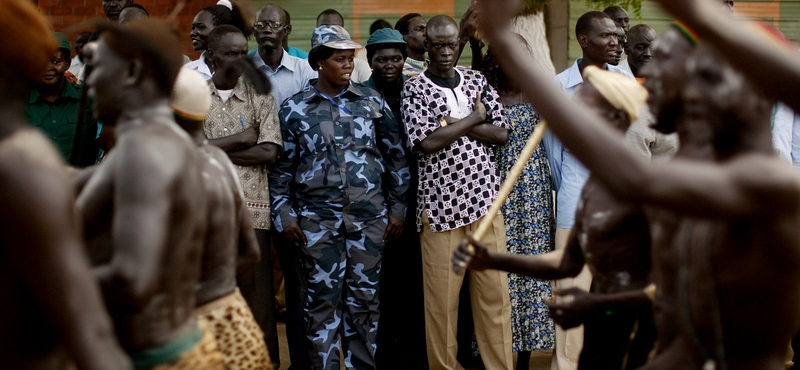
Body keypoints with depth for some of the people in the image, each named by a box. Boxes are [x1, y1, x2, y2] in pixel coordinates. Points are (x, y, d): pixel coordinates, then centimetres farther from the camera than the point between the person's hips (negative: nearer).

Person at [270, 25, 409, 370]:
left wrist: (397, 207, 5)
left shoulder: (372, 101, 5)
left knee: (364, 296, 7)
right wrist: (284, 215, 1)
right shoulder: (294, 108, 2)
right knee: (323, 297, 3)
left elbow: (395, 156, 8)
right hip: (318, 219, -1)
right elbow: (282, 166, 6)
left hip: (370, 216, 1)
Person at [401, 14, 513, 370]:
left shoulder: (477, 81, 11)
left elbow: (501, 133, 3)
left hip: (484, 200, 4)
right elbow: (427, 142, -14)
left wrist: (454, 123, -9)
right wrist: (474, 118, -5)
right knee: (441, 298, 1)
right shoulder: (414, 90, 0)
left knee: (495, 292, 5)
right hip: (440, 204, -3)